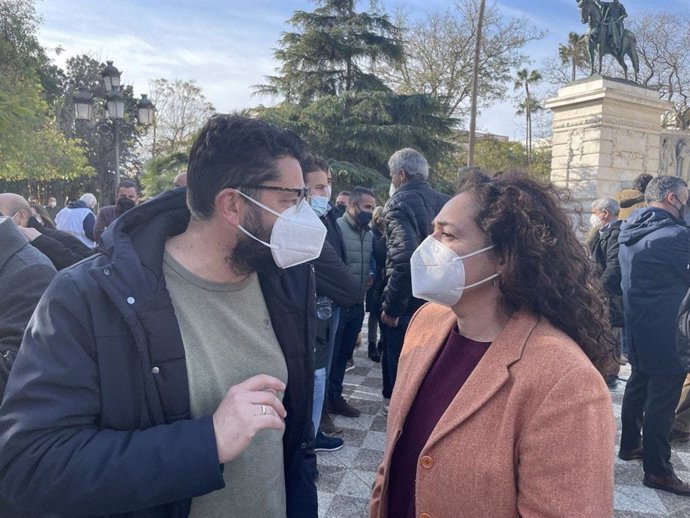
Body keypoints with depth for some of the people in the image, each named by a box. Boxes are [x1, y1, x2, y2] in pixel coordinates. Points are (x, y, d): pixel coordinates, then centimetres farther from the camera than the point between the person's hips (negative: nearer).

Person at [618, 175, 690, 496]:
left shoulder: (630, 231, 7)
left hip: (636, 326, 9)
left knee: (639, 383, 21)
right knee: (662, 397, 0)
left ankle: (629, 444, 34)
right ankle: (656, 470, 8)